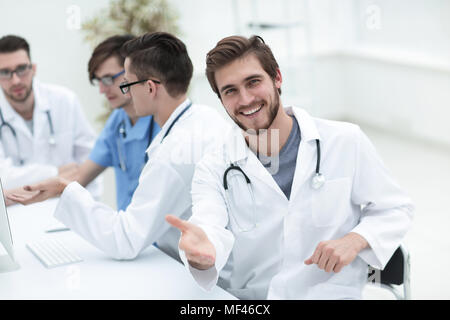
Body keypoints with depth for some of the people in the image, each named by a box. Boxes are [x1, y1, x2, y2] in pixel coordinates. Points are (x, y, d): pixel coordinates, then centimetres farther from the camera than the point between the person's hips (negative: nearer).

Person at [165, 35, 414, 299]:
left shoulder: (346, 142, 2)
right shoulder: (213, 170, 3)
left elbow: (396, 209, 10)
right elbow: (209, 224, -15)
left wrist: (355, 240, -9)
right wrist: (202, 253, -38)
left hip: (327, 293, 0)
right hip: (241, 300, 0)